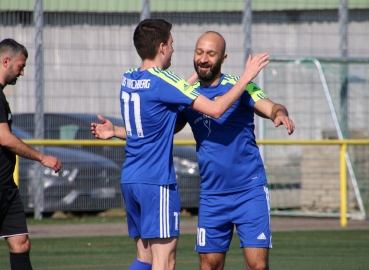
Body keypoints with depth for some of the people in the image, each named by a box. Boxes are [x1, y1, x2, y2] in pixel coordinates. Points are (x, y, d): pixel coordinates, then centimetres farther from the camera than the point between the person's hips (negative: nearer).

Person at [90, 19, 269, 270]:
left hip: (130, 180, 8)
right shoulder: (162, 80, -13)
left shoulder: (128, 79, 9)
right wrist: (246, 77, -7)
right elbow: (215, 109, -17)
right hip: (157, 181, -8)